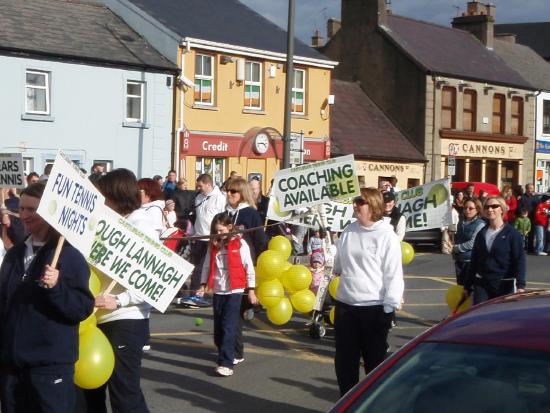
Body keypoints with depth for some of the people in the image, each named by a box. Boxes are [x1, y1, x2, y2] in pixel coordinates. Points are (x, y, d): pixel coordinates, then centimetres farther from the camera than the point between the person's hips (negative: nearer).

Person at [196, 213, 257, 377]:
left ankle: (226, 363, -14)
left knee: (229, 327, -11)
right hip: (218, 291, 5)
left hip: (234, 291, -5)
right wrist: (203, 285, 3)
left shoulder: (240, 244, -6)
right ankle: (228, 354, 27)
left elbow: (249, 268, -3)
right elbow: (207, 266, 12)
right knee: (219, 328, 9)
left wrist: (251, 291, -4)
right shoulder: (213, 245, 8)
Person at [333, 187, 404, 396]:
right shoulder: (349, 230, 6)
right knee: (344, 358, 12)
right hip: (345, 305, 6)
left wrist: (389, 307, -15)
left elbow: (394, 274, -13)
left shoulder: (386, 235, -10)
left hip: (374, 308, -5)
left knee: (374, 359, 8)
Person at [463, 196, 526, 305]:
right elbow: (474, 260, 14)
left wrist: (520, 285, -20)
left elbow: (519, 260, -10)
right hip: (481, 284, 4)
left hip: (504, 284, -4)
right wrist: (467, 286, 14)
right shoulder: (482, 233, 9)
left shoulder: (511, 233, -6)